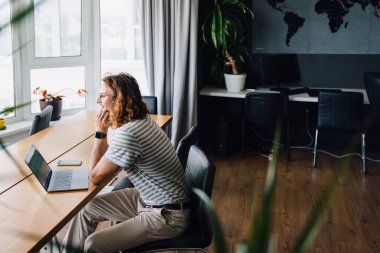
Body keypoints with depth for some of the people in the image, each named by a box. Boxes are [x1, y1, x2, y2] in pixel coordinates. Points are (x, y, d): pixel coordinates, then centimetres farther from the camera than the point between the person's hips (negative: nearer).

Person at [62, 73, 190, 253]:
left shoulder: (127, 133, -28)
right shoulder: (139, 120, 1)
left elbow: (95, 177, -14)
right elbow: (107, 156, 9)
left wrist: (100, 133, -12)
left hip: (167, 216, -9)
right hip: (148, 198, 10)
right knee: (87, 207, 14)